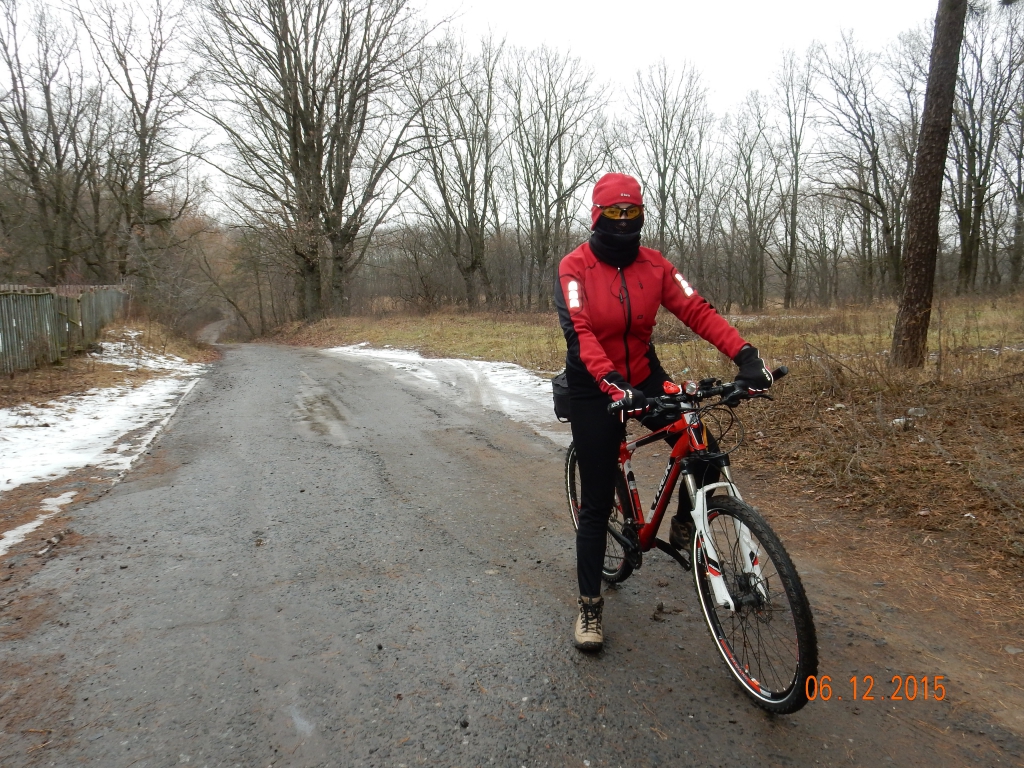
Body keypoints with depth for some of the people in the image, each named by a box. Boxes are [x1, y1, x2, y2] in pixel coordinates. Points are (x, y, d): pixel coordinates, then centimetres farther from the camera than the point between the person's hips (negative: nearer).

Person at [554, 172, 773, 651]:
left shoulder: (654, 265, -2)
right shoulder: (575, 267, -13)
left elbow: (696, 311, -12)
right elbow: (580, 332, -28)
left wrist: (745, 354, -27)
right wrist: (613, 387, -42)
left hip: (645, 378, 4)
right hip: (595, 390, -4)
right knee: (596, 503, -1)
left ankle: (683, 527, 17)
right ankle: (589, 606, 15)